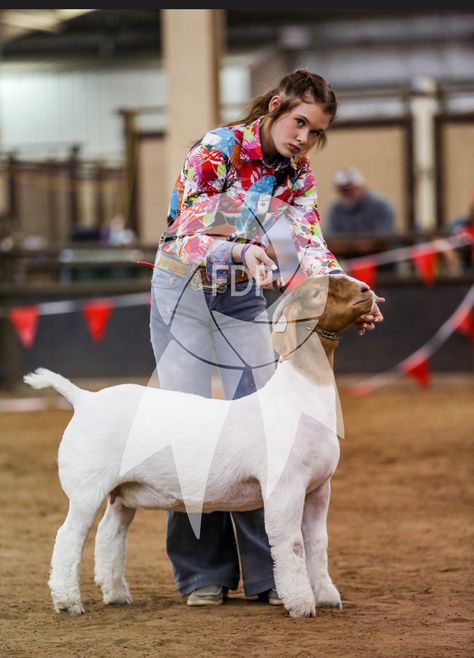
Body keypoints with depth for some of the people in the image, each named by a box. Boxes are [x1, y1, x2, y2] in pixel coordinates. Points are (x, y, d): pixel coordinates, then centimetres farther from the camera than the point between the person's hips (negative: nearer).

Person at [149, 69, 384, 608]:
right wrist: (244, 249, -47)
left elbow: (312, 249, -13)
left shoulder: (297, 176, -3)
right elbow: (185, 235, -28)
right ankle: (202, 573, 3)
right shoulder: (217, 148, -20)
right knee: (194, 423, -5)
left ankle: (267, 572, 0)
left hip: (244, 299, 5)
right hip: (185, 292, -4)